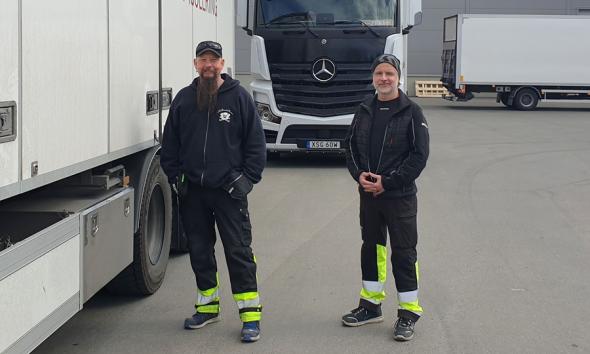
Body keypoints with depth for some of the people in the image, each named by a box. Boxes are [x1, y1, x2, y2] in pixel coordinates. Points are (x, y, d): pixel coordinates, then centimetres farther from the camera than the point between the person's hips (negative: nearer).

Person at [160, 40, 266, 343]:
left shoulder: (238, 97, -1)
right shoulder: (184, 99, 8)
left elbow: (255, 142, 0)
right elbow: (170, 143, 13)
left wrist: (248, 178, -7)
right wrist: (175, 177, 5)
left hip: (228, 189, -4)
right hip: (192, 191, 4)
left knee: (238, 250, -4)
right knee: (199, 250, 12)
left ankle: (250, 313, 0)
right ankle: (208, 306, 26)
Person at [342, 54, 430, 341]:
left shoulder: (411, 112, -7)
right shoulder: (364, 111, 8)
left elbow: (419, 155, -11)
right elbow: (350, 145, 13)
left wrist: (388, 182, -16)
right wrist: (359, 174, -7)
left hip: (400, 196, -5)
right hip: (368, 194, 5)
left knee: (403, 253, 0)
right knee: (371, 248, 15)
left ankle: (408, 313, 9)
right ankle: (371, 305, 28)